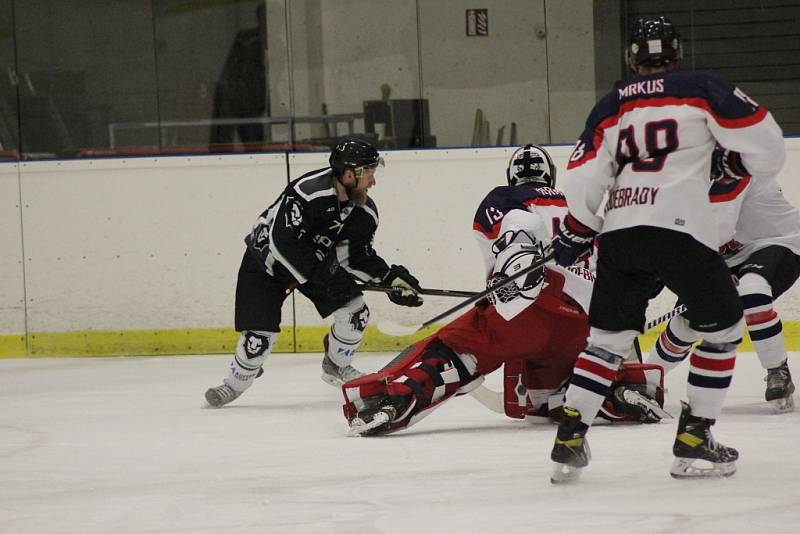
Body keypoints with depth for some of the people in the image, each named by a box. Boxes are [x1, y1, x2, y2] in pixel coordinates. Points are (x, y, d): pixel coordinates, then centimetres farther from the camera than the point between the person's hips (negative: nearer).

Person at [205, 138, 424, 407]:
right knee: (260, 334, -12)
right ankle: (235, 382, 15)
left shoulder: (365, 212, -13)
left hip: (320, 260, 6)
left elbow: (358, 256, -6)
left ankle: (335, 367, 17)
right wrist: (325, 275, -35)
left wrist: (391, 278, -19)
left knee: (354, 312, -8)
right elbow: (284, 241, -37)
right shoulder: (306, 191, -36)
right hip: (268, 257, -6)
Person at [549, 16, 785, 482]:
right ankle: (695, 436, 6)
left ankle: (571, 435, 4)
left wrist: (574, 234, 18)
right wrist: (759, 166, 24)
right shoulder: (702, 89, 5)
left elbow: (585, 178, 8)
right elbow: (761, 138, 3)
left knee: (608, 334, 16)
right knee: (722, 326, 13)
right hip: (680, 230, -4)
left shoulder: (610, 107, 16)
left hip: (619, 234, 4)